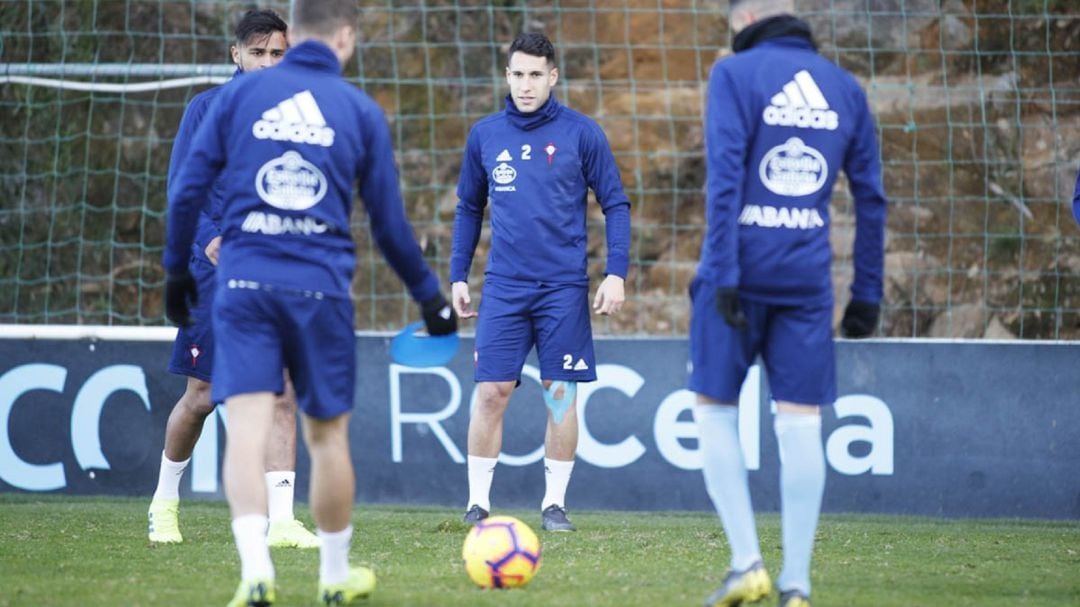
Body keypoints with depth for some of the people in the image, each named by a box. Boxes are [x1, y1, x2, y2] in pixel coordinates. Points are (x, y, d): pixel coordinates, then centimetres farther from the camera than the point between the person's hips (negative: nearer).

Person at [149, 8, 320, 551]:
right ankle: (165, 502, 25)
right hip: (216, 271, -2)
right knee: (202, 396, 3)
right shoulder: (207, 109, 0)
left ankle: (280, 521, -10)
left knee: (282, 395, -8)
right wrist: (208, 237, -20)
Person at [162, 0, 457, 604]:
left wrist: (177, 270, 17)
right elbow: (390, 224, 9)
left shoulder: (239, 94, 6)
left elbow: (188, 190, 4)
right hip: (321, 288, 0)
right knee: (328, 433, 12)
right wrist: (430, 297, 22)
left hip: (244, 281, 0)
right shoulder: (362, 112, 5)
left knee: (248, 426, -6)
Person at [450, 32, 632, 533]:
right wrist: (458, 275, 11)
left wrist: (616, 272, -8)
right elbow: (468, 209, 17)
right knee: (490, 392, -4)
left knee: (560, 393, 0)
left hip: (563, 286, -2)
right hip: (503, 286, 2)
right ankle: (478, 504, 3)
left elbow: (615, 205, 2)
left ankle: (555, 504, 9)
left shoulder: (581, 133, -1)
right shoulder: (485, 135, 7)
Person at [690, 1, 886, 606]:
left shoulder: (736, 74, -3)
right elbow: (871, 198, 11)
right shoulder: (845, 89, 12)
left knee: (715, 410, 8)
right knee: (801, 423, 4)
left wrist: (724, 274, -14)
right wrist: (868, 294, 14)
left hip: (742, 273, -3)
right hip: (808, 278, 4)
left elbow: (724, 177, -13)